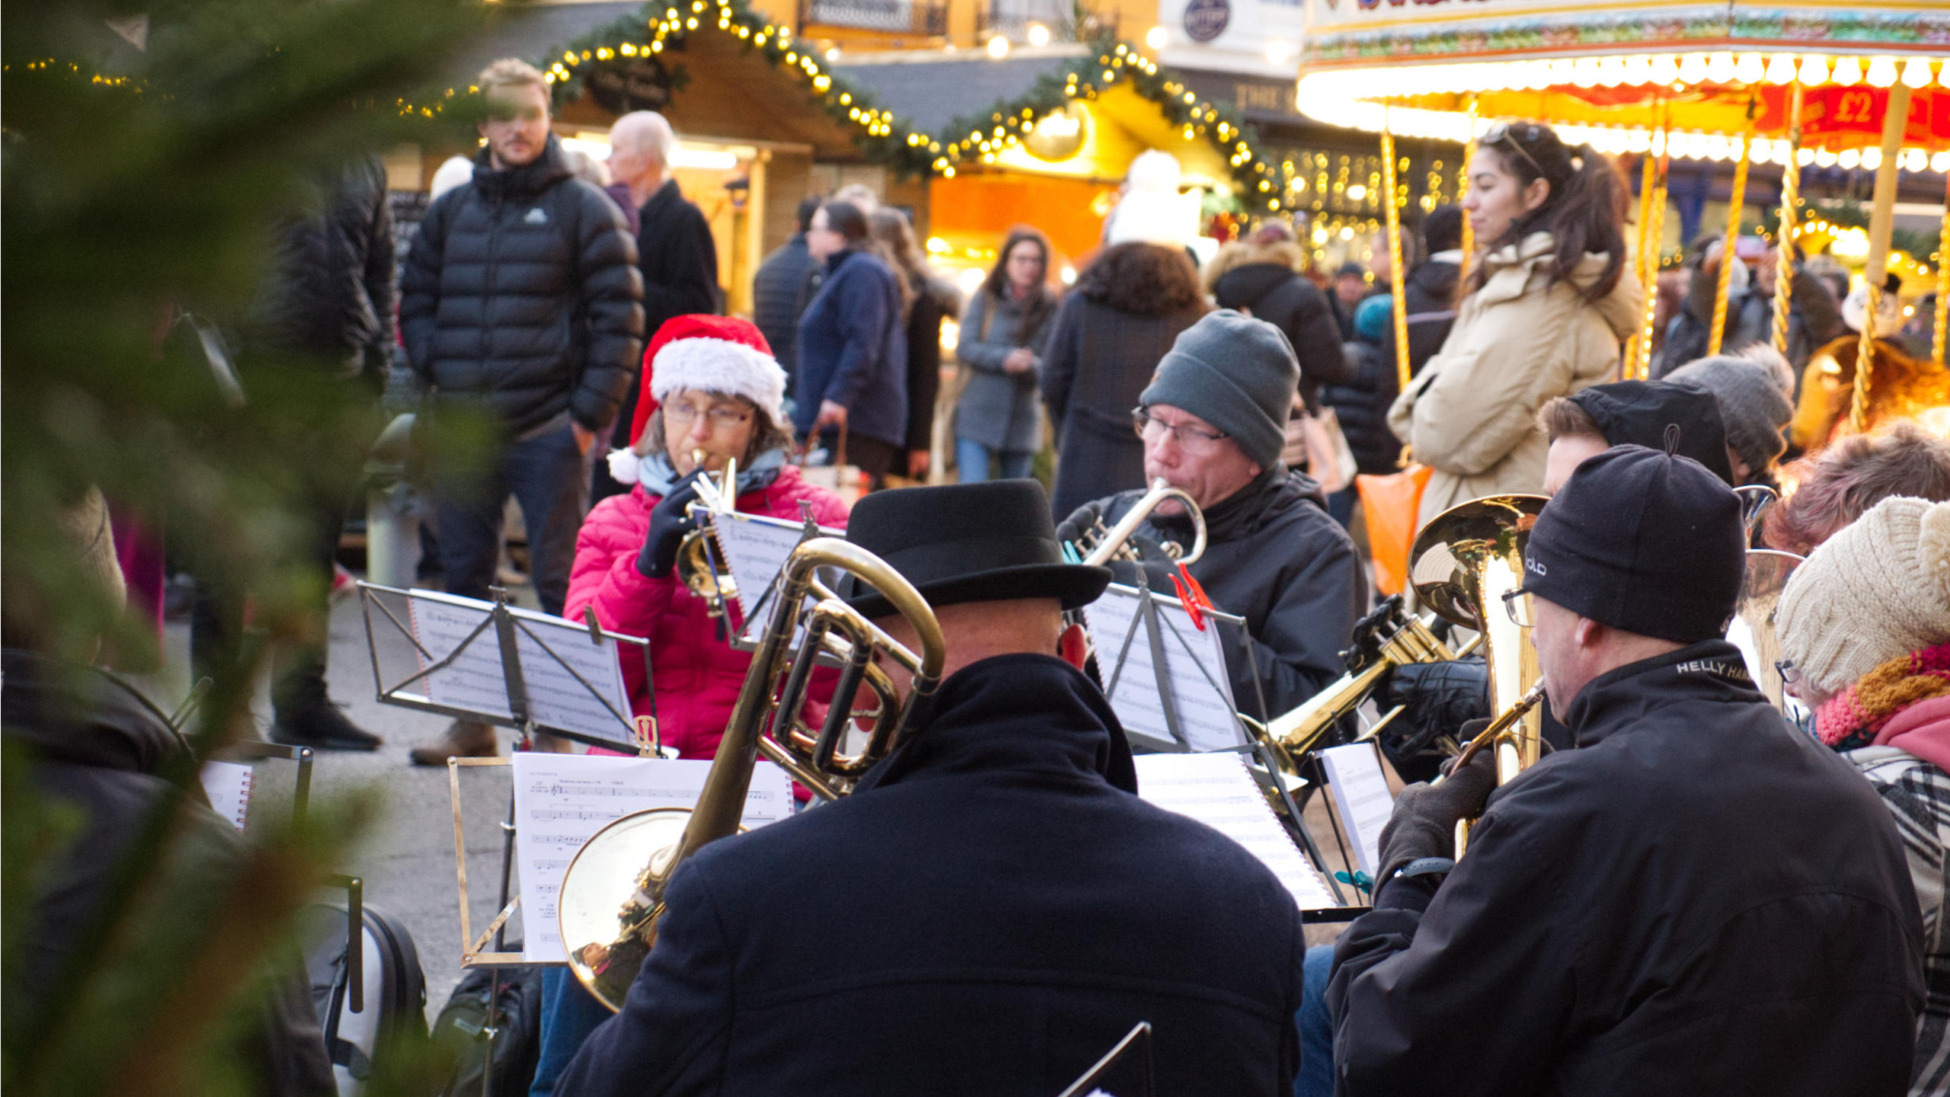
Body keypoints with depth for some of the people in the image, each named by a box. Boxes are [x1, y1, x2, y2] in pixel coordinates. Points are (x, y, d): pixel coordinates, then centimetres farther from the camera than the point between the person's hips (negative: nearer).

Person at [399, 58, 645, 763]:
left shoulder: (584, 210, 0)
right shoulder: (450, 210, 14)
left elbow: (618, 317, -4)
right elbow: (416, 301, 20)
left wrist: (590, 414, -10)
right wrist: (438, 373, 3)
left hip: (547, 432, -5)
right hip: (460, 432, 5)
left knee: (559, 579, -2)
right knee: (464, 575, 9)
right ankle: (472, 718, 19)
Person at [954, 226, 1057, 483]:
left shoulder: (1049, 306, 3)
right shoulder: (985, 298, 5)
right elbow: (964, 347, -4)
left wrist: (1029, 365, -24)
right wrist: (1005, 358, -18)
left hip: (1023, 421, 1)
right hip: (978, 416, -1)